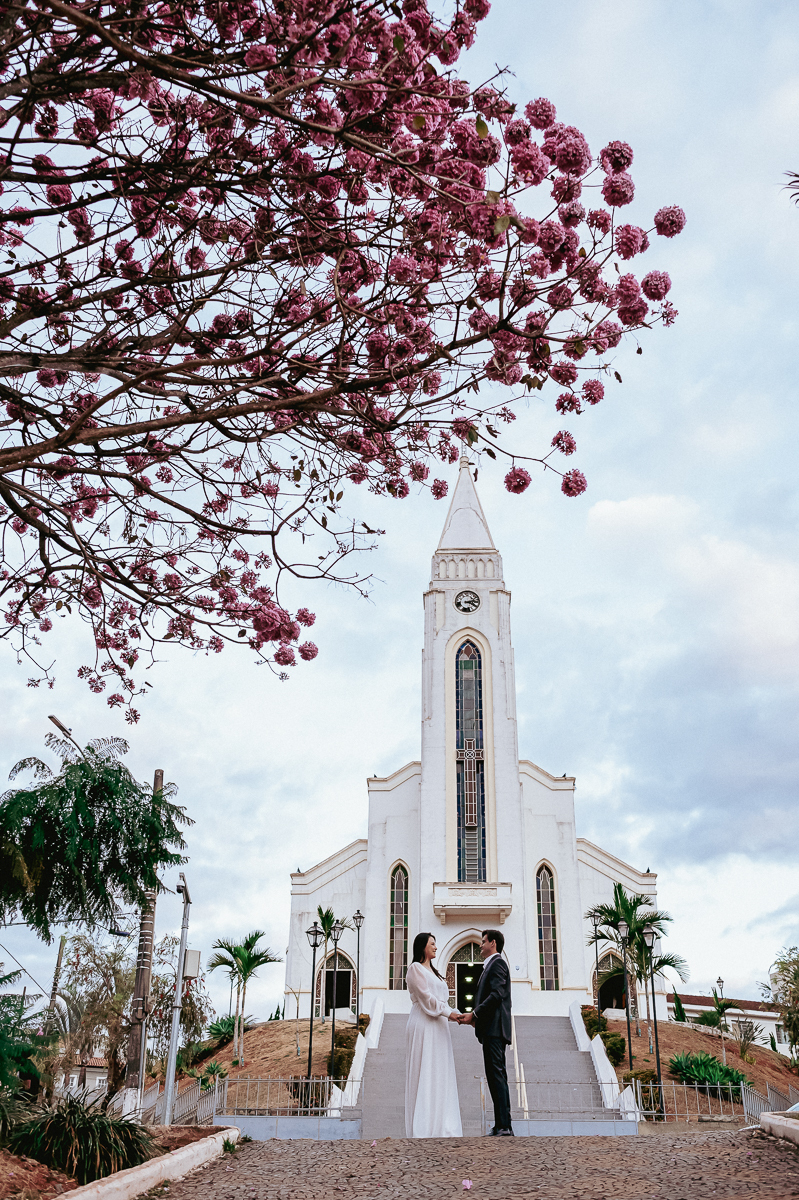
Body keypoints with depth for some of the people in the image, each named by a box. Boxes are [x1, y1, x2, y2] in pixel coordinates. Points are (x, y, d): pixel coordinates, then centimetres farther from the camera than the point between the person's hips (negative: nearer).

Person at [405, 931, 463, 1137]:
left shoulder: (433, 972, 22)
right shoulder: (415, 968, -4)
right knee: (423, 1073, -7)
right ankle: (423, 1126, -6)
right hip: (423, 1025, -8)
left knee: (439, 1073, 5)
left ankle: (438, 1123, 6)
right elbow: (426, 997, -12)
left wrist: (458, 1015, 6)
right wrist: (448, 1012, -13)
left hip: (438, 1027, 9)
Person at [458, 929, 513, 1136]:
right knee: (497, 1077, 9)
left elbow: (496, 995, -19)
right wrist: (475, 1018, 15)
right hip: (492, 1029, 11)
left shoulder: (497, 963, -7)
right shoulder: (492, 965, 24)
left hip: (494, 1028, -11)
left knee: (496, 1076, -12)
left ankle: (504, 1127, -14)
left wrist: (474, 1014, -17)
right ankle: (502, 1126, 10)